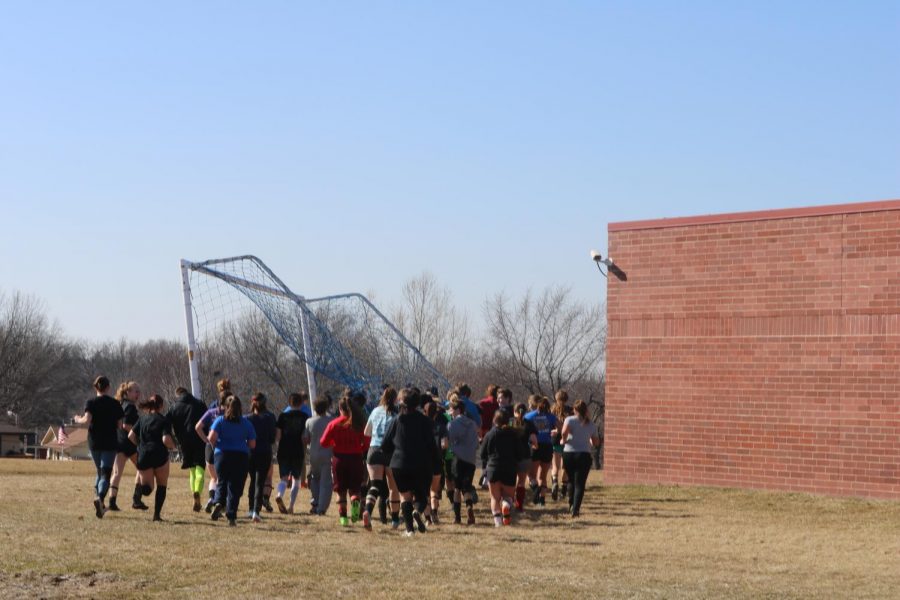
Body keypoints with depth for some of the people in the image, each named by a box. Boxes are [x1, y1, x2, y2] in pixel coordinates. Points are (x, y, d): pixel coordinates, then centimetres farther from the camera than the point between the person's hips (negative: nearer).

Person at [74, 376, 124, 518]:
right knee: (106, 474, -6)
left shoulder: (91, 403, -2)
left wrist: (78, 420, 4)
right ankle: (100, 498, -32)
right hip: (110, 443, -1)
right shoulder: (115, 404, 1)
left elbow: (87, 420, -16)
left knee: (100, 472, 20)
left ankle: (100, 503, 17)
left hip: (94, 443, 1)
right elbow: (120, 425, -1)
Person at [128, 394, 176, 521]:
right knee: (161, 486, 17)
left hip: (143, 457, 3)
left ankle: (141, 488, -28)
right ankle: (157, 514, 10)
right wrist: (173, 446, 4)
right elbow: (166, 440, -16)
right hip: (160, 456, -3)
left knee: (147, 488, 11)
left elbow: (131, 436, 7)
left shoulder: (142, 418, 10)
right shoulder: (164, 421, -4)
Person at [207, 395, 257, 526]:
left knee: (222, 482, 17)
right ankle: (231, 516, -2)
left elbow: (212, 437, -12)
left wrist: (214, 446, 8)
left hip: (222, 455, 0)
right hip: (241, 456, 0)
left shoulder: (220, 420, 2)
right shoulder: (246, 423, 5)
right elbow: (252, 444, 3)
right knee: (235, 487, 3)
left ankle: (218, 502, -10)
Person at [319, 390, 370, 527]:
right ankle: (355, 502, -22)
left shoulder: (334, 424, -3)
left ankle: (343, 517, 5)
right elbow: (366, 443, -8)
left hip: (339, 459, 0)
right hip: (356, 459, 0)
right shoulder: (360, 424, -4)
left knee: (341, 492, 11)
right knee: (354, 490, 9)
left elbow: (323, 442, -2)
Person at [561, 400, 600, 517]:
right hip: (584, 455, 0)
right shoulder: (591, 424, 10)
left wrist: (563, 441, 0)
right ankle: (575, 509, -15)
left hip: (569, 453, 0)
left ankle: (571, 505, 22)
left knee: (571, 481, 20)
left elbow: (564, 432, -18)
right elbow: (596, 443, 13)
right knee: (580, 484, -2)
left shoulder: (570, 420, 1)